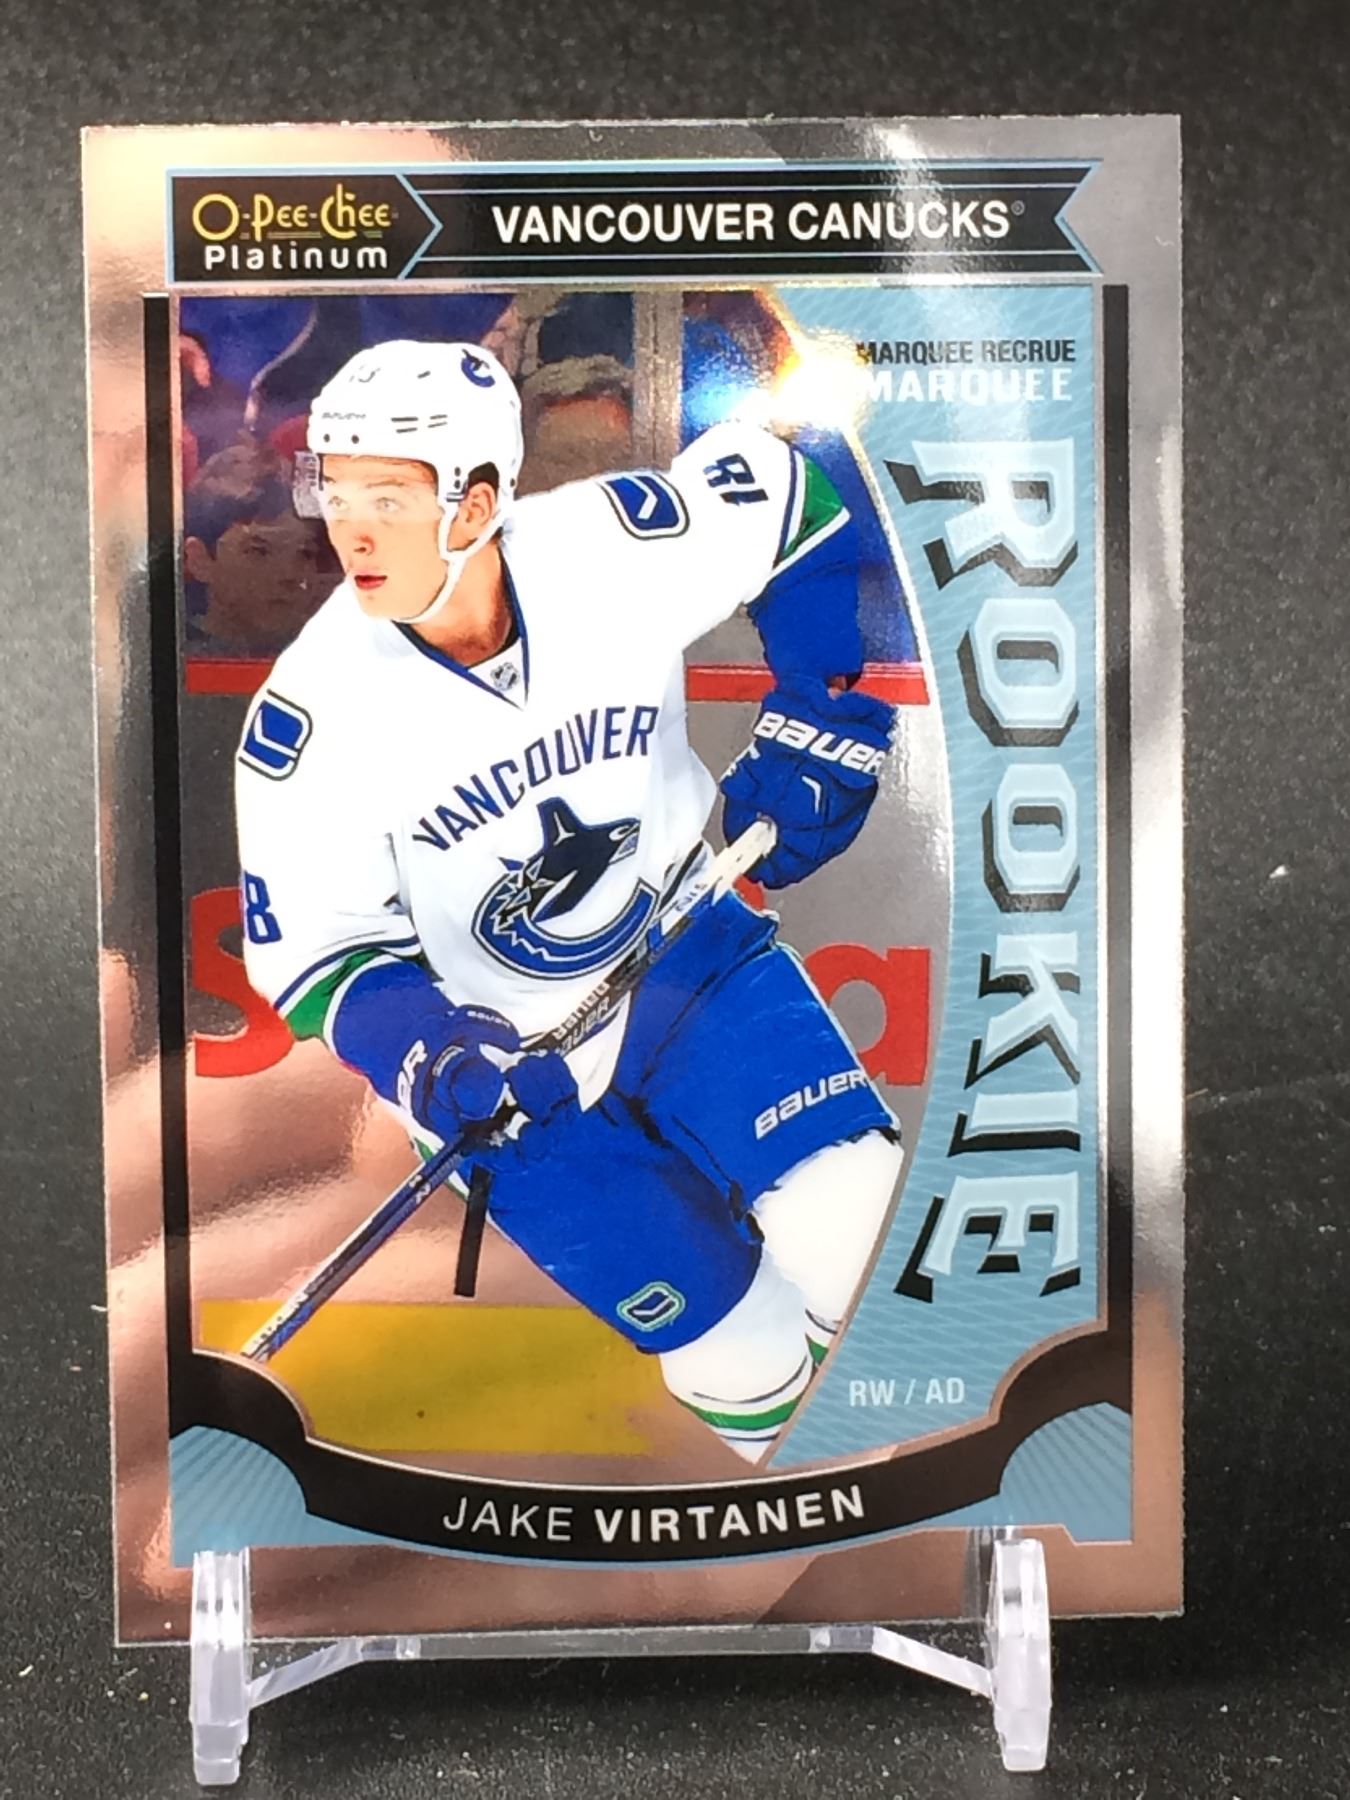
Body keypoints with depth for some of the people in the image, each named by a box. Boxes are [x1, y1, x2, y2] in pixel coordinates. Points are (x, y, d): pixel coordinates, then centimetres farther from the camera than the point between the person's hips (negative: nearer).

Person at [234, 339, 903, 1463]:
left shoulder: (611, 542, -17)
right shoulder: (313, 717, -19)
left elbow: (800, 502, 0)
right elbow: (312, 953, -8)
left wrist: (821, 728, -1)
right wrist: (434, 1064, -27)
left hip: (685, 940, 2)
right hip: (517, 1061, -1)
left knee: (860, 1218, -15)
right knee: (750, 1359, -8)